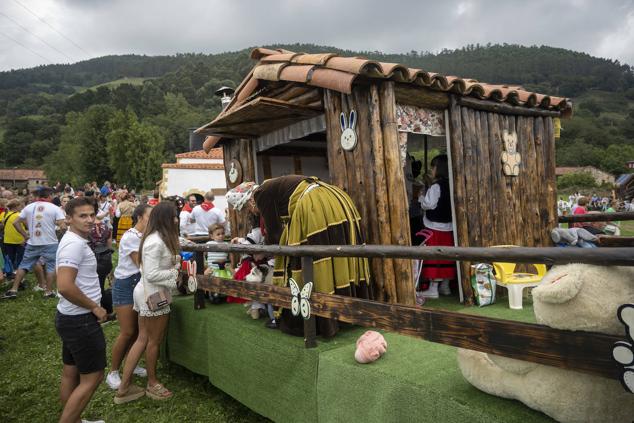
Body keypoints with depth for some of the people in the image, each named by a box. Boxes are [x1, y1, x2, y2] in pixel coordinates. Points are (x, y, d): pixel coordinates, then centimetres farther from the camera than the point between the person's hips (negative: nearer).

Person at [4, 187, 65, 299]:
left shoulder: (29, 207, 5)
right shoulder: (54, 208, -7)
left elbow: (16, 223, 5)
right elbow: (63, 227, -16)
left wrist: (25, 235, 9)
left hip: (32, 243, 4)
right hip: (50, 243, -4)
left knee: (23, 265, 15)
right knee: (51, 267, 7)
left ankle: (13, 289, 16)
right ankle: (48, 291, 9)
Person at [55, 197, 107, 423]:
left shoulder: (75, 240, 11)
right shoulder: (75, 244, -21)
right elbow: (65, 286, -30)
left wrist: (91, 306, 15)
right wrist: (95, 307, -19)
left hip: (71, 317, 10)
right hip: (81, 320, -10)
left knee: (71, 373, 19)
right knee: (92, 377, 0)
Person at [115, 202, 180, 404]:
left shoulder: (158, 238, 8)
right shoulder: (156, 242, -22)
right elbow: (151, 275, -24)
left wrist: (177, 262, 5)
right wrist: (175, 272, -14)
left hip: (147, 294, 9)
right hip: (153, 295, -9)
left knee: (142, 339, 14)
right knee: (154, 341, 8)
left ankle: (124, 387, 22)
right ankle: (152, 384, 28)